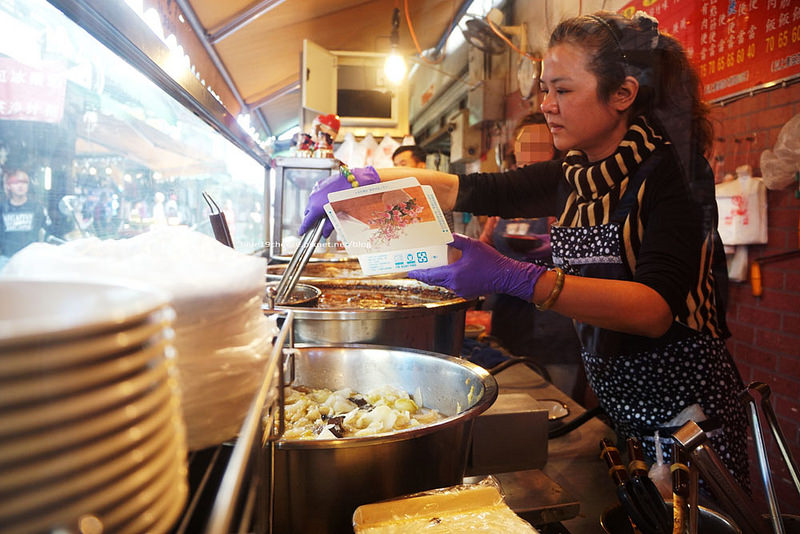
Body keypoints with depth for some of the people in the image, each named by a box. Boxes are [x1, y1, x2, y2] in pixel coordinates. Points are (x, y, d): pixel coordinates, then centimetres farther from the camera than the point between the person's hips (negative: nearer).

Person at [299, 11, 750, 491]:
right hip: (613, 398, 6)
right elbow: (474, 190, 6)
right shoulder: (572, 177, 3)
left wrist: (512, 277, -40)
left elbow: (655, 309, -30)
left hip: (684, 407, -6)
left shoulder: (669, 169, -17)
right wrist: (364, 180, -3)